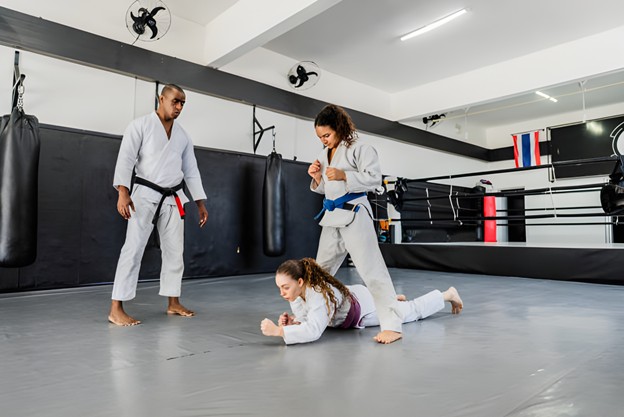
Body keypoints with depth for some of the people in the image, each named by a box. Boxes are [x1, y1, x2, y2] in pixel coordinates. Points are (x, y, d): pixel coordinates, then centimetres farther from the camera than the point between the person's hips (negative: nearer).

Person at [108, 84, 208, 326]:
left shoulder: (183, 135, 14)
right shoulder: (141, 125, -2)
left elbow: (191, 170, 15)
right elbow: (125, 158, -10)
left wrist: (200, 203, 11)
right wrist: (123, 192, -22)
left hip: (173, 198, 6)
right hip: (145, 195, -5)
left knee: (175, 251, 9)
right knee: (133, 249, -8)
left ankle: (173, 303, 21)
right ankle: (116, 309, -2)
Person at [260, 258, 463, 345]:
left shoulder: (319, 293, -43)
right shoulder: (295, 292, -19)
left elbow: (312, 331, -54)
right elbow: (306, 318, -7)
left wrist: (277, 330, -58)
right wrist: (292, 321, -28)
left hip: (365, 308, -6)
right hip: (352, 296, 6)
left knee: (414, 310, 17)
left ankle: (448, 294, 39)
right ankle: (393, 299, 62)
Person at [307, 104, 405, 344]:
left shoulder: (359, 149, -8)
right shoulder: (325, 154, 14)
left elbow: (374, 179, -15)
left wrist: (344, 175, -23)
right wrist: (317, 178, 1)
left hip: (354, 214, -8)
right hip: (332, 215, 8)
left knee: (370, 268, -11)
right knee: (321, 268, 19)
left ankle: (392, 326, -6)